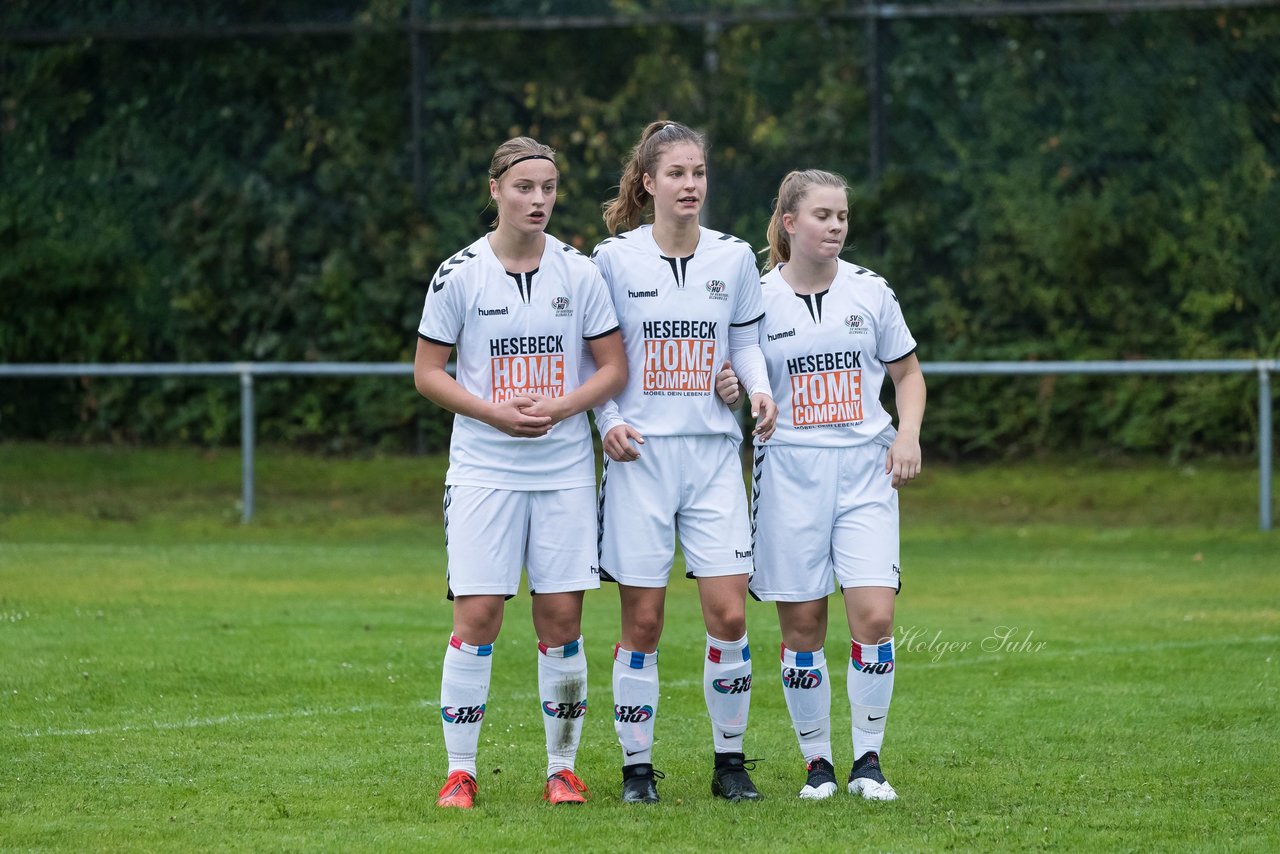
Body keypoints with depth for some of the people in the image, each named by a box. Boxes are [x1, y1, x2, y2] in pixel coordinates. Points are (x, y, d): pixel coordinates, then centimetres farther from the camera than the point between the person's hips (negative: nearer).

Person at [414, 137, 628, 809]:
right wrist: (496, 412, -12)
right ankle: (460, 772, 0)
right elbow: (428, 373, 2)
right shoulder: (459, 275, -2)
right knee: (477, 617, -7)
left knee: (561, 620, 1)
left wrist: (560, 406, -12)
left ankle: (562, 768, 12)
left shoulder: (579, 273, 3)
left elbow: (614, 367, 6)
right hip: (483, 469, -2)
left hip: (565, 470, 2)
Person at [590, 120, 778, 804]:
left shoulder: (733, 258, 6)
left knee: (729, 613, -6)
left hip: (713, 452, 2)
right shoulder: (614, 259, -1)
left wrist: (759, 388, -3)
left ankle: (730, 762, 8)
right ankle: (636, 766, 10)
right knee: (642, 620, -1)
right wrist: (608, 421, -8)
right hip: (640, 453, -2)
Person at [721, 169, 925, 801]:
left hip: (864, 469, 1)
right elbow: (732, 380, 8)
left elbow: (906, 372, 17)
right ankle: (817, 762, 14)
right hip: (789, 470, -1)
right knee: (802, 626, 0)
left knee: (874, 614, -11)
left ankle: (868, 760, 2)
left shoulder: (869, 292, 6)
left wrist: (908, 434, 1)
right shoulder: (758, 298, 0)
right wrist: (729, 390, -15)